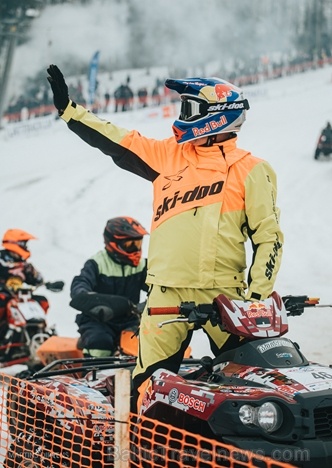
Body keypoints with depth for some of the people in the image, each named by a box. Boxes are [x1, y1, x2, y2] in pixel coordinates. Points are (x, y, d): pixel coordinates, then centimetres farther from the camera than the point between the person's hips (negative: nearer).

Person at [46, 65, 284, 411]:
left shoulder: (250, 170, 2)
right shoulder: (168, 155, 13)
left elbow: (268, 235, 1)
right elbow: (118, 142, 17)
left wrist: (258, 296, -5)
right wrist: (68, 109, 15)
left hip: (223, 293, -3)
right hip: (167, 293, 3)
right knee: (150, 386, -1)